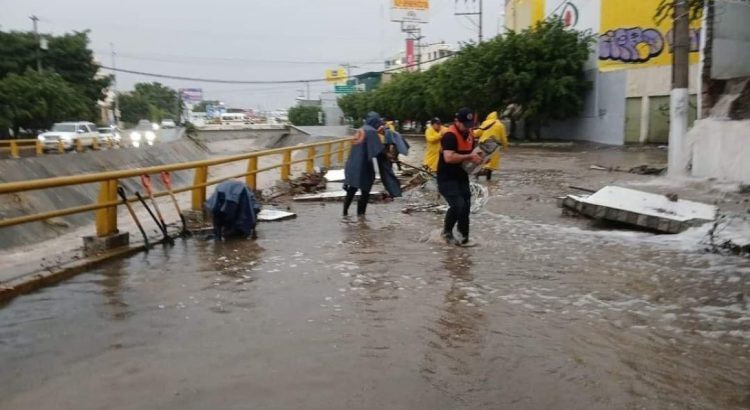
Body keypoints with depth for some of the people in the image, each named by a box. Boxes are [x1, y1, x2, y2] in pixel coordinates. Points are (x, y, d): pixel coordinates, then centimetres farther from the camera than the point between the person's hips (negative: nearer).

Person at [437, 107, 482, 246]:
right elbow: (449, 158, -34)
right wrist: (469, 157, -28)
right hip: (447, 178, -9)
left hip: (462, 177, 9)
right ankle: (447, 231, 3)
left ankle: (464, 238, 21)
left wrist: (477, 158, -2)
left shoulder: (469, 135, 7)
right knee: (458, 205, -20)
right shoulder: (450, 136, -21)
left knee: (466, 207, 8)